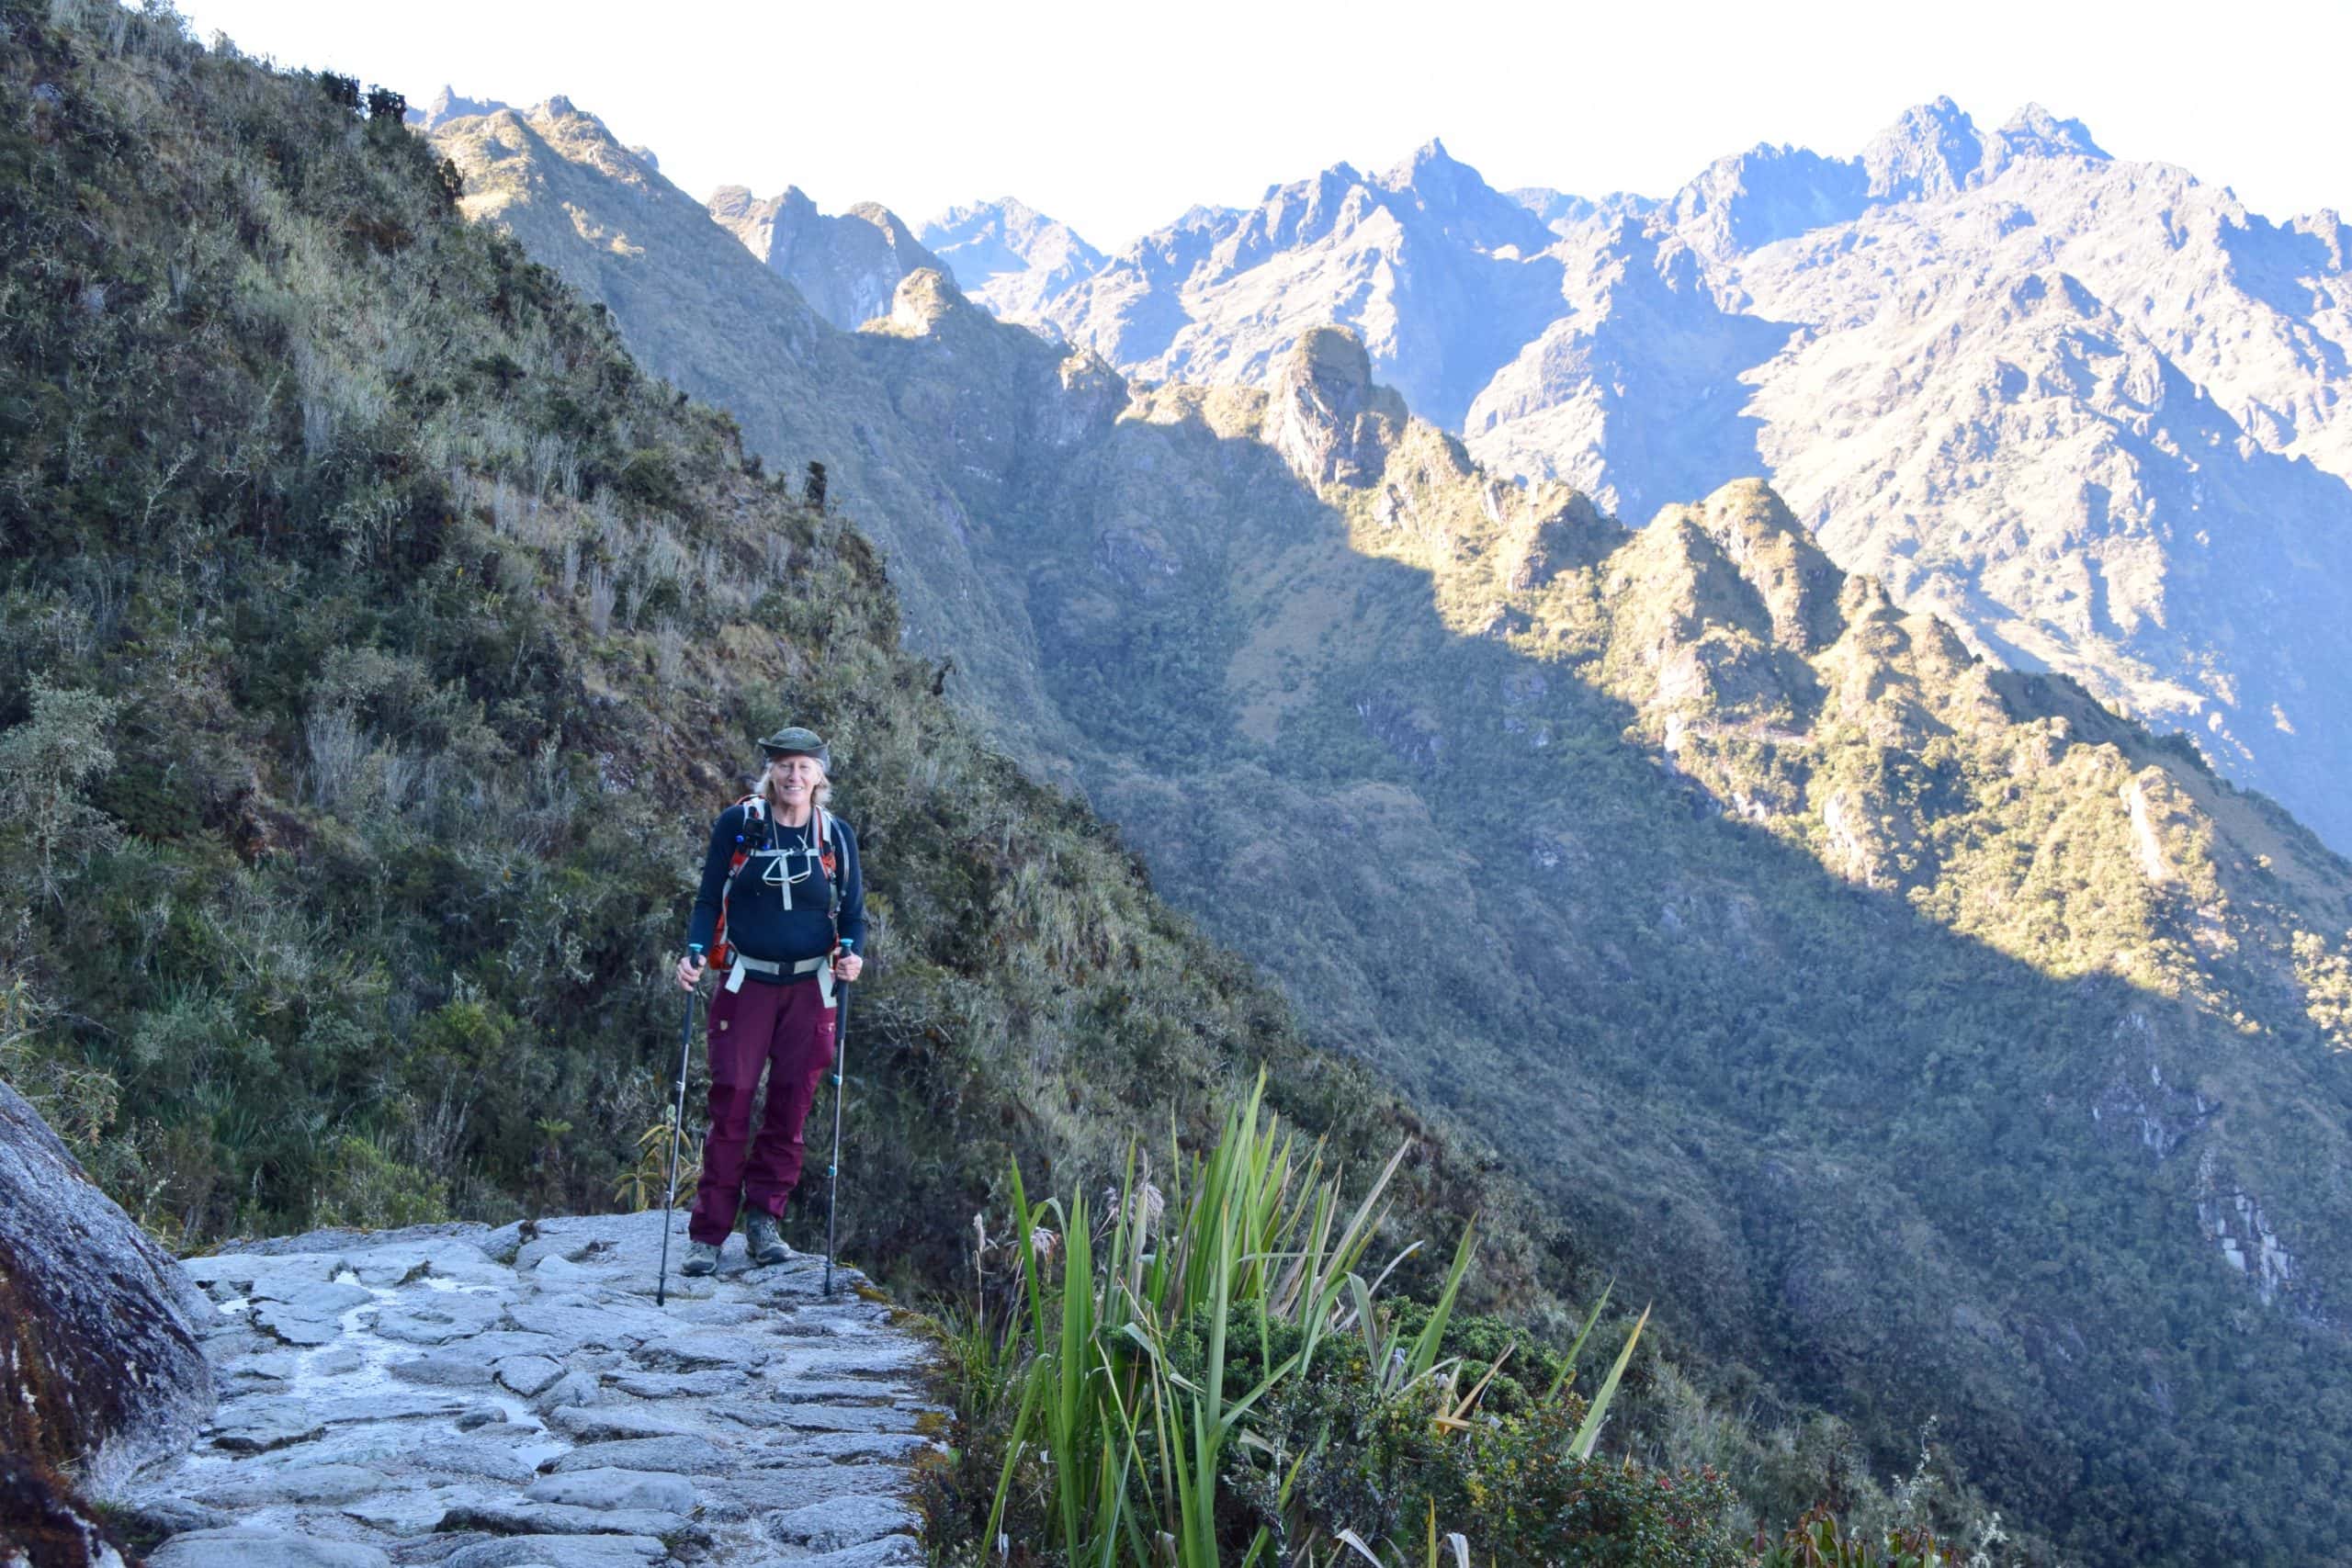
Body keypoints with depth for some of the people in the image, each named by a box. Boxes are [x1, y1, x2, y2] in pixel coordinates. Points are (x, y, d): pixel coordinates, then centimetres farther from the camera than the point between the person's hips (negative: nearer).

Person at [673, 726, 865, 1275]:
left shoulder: (836, 835, 5)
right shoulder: (737, 824, 0)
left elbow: (852, 911, 10)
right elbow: (709, 899, 3)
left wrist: (852, 953, -10)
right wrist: (695, 953, -13)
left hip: (809, 987, 2)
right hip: (746, 982, -2)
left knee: (791, 1107, 3)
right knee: (731, 1103, -5)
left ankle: (763, 1222, 14)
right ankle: (708, 1234, 2)